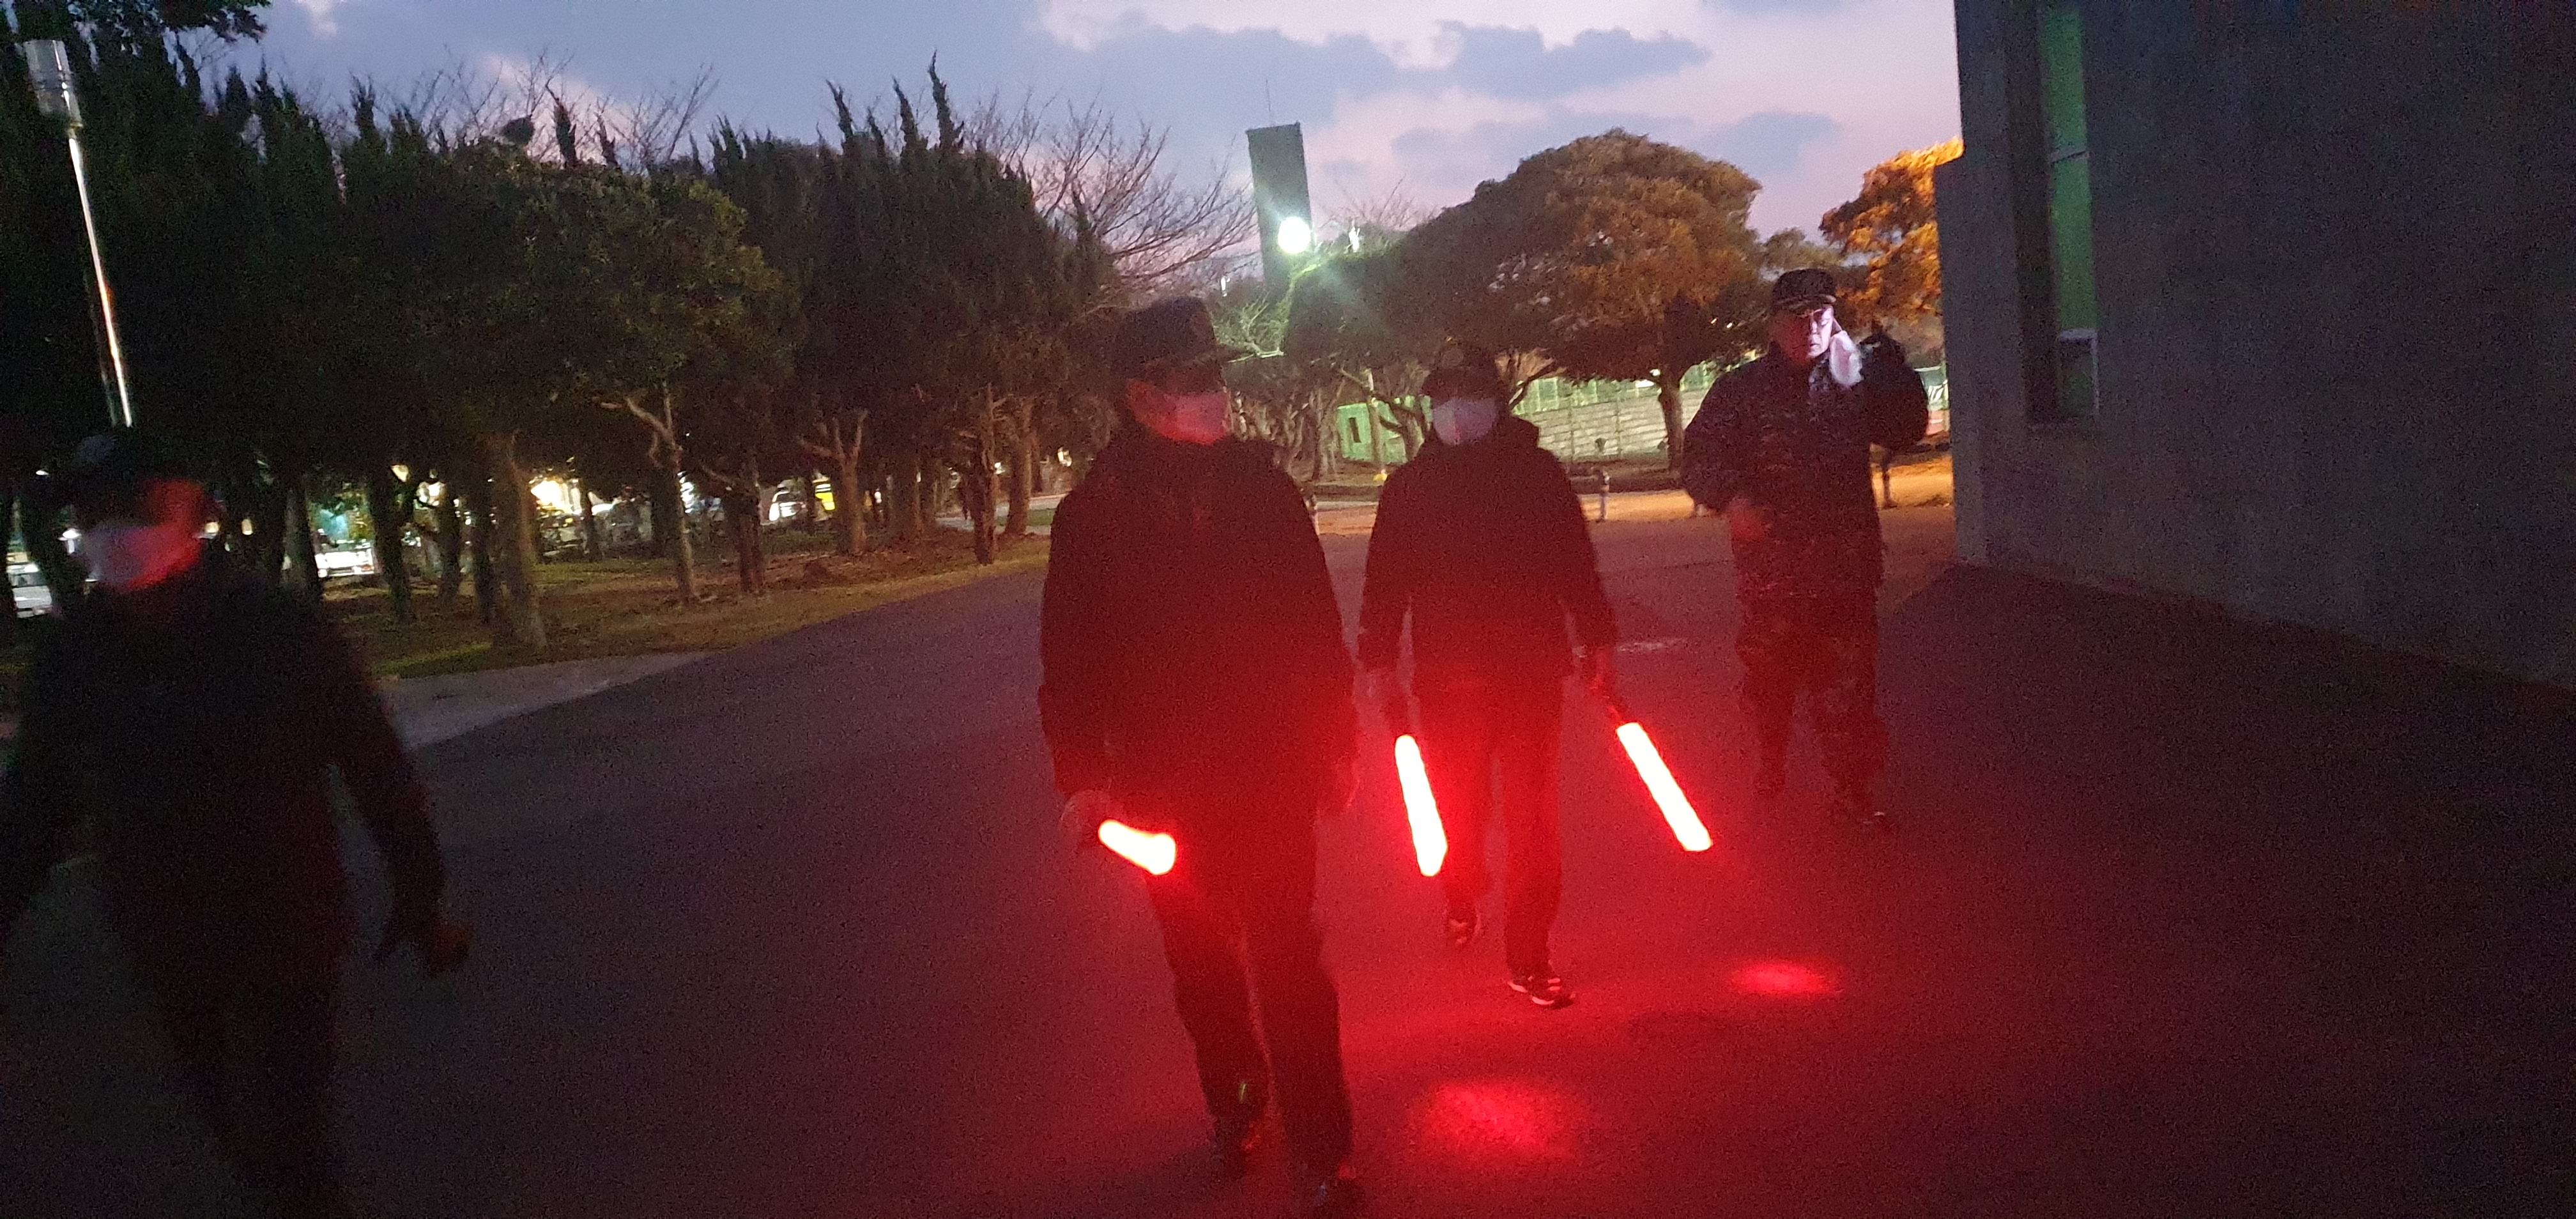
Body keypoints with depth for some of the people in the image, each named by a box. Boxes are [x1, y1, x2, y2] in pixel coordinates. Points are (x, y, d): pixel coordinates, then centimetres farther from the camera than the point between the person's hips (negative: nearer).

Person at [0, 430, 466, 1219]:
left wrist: (418, 893, -4)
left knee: (288, 1133, 1)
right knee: (236, 1130, 19)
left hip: (289, 940, -3)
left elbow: (376, 768, -9)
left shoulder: (281, 632, -16)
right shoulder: (67, 662, -7)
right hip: (165, 955, 4)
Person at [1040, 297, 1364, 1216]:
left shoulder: (1259, 483, -2)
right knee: (1200, 959, 15)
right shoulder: (1095, 510, -3)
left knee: (1289, 961, -1)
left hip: (1272, 770, -1)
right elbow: (1070, 657, -2)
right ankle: (1233, 1099, 37)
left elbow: (1317, 624, 2)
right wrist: (1083, 776, -7)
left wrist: (1334, 743, 3)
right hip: (1163, 784, 1)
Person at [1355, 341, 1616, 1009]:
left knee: (1531, 817, 1)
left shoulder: (1538, 472, 2)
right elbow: (1385, 580, 4)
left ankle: (1529, 958, 10)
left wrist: (1597, 641, 9)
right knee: (1458, 807, 10)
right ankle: (1462, 898, 41)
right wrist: (1381, 663, 1)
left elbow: (1577, 564, 8)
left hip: (1534, 671, 0)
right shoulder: (1410, 485, 2)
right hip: (1448, 678, 0)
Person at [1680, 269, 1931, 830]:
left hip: (1847, 565, 1)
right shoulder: (1741, 389, -1)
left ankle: (1855, 790, 10)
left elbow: (1907, 431, 11)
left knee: (1848, 682, 1)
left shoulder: (1854, 381, 8)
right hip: (1771, 567, -1)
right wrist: (1730, 498, -25)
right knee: (1770, 676, 14)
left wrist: (1888, 367, -2)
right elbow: (1699, 456, -6)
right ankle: (1772, 763, 37)